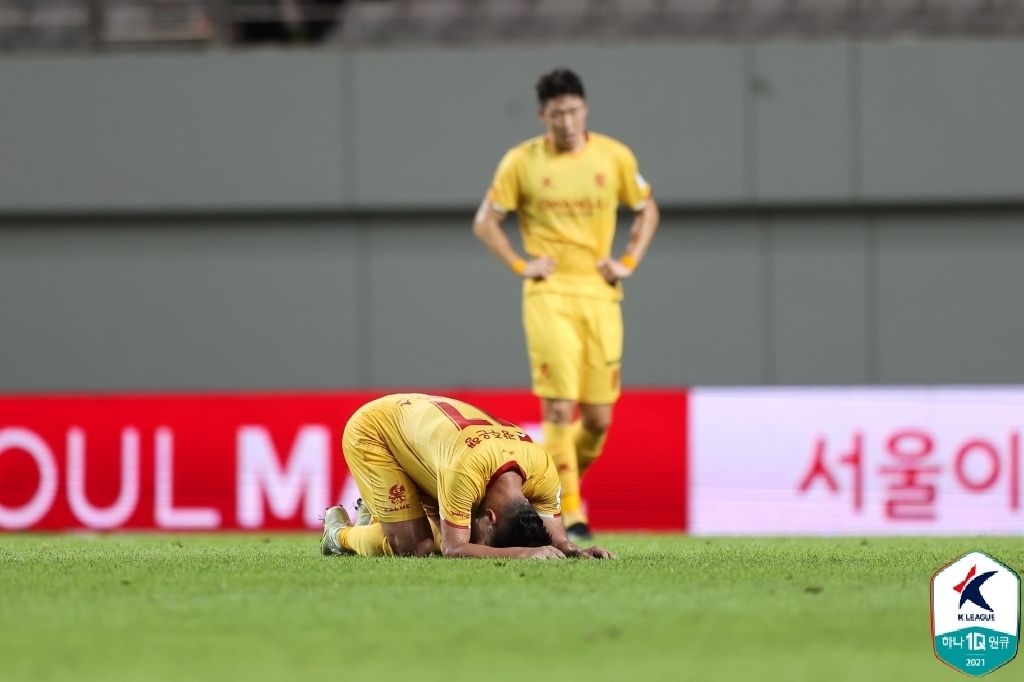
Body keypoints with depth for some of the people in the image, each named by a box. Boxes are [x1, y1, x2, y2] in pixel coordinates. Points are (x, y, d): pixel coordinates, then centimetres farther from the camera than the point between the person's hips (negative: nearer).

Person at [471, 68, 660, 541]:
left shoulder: (614, 157, 4)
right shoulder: (521, 161, 0)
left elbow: (647, 210, 18)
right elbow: (485, 222, 7)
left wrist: (628, 263, 5)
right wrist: (520, 266, -4)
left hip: (600, 293, 2)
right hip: (548, 294, -2)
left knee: (599, 417, 1)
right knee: (559, 408, -13)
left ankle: (566, 477, 30)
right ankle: (570, 515, -11)